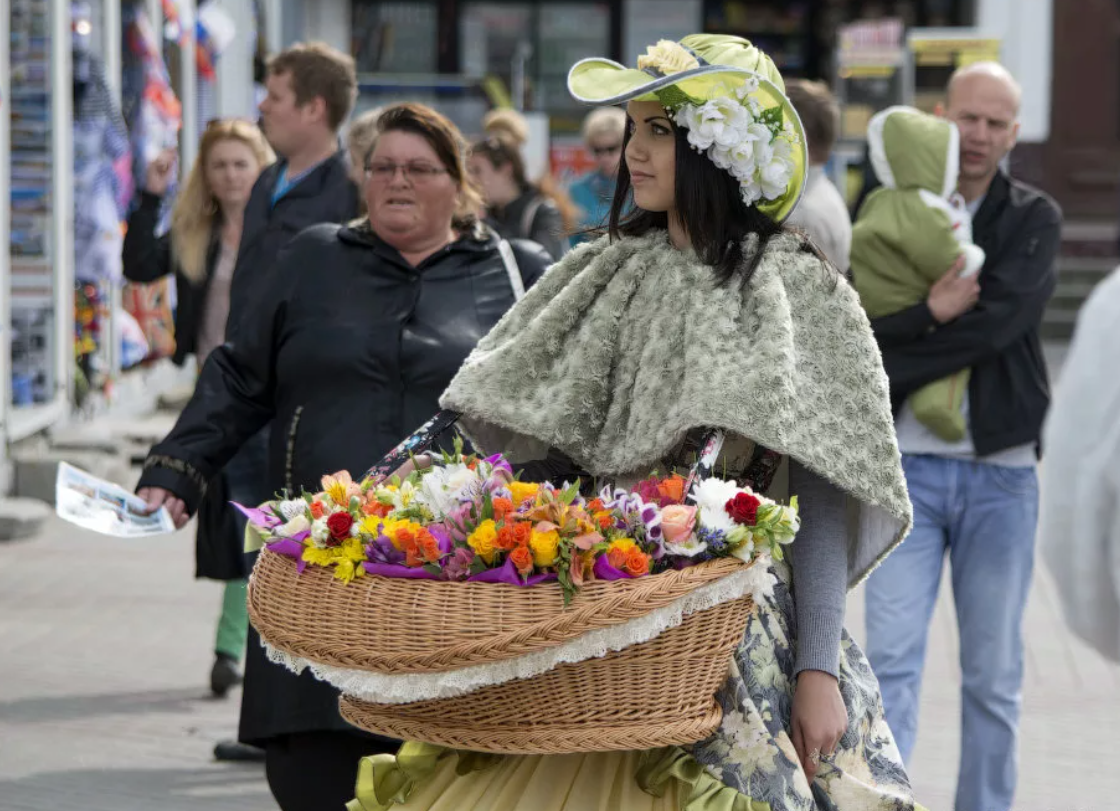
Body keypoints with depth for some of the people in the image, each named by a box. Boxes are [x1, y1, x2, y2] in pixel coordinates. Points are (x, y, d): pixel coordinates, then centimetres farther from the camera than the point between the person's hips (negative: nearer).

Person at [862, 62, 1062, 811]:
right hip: (907, 465, 0)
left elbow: (999, 322, -13)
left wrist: (891, 359, -13)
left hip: (1000, 469, 0)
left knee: (994, 672, 7)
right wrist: (934, 315, -18)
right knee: (892, 658, -8)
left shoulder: (1033, 219, 3)